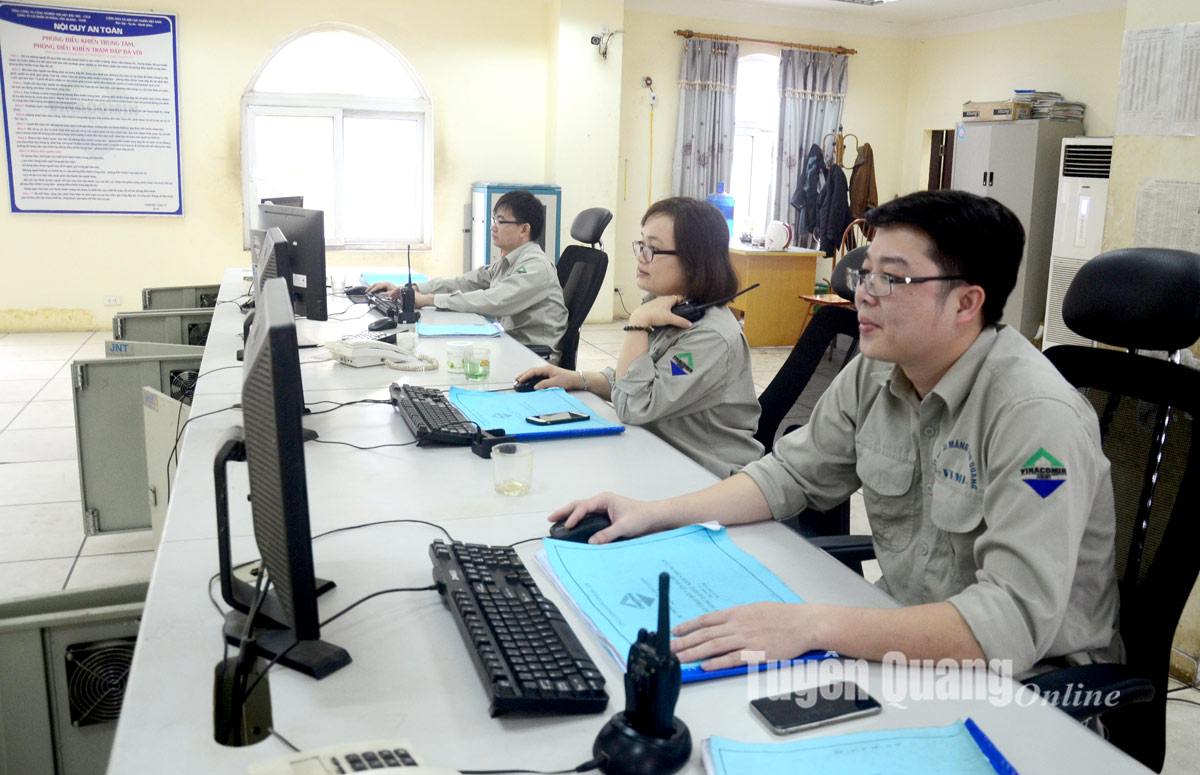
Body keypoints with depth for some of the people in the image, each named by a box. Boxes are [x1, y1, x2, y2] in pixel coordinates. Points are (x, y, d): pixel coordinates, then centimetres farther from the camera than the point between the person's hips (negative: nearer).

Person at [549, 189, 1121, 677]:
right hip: (901, 631, 7)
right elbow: (792, 474, 9)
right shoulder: (875, 372, -2)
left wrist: (814, 625, -41)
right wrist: (655, 514, -2)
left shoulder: (1036, 416, -27)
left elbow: (1017, 621, -34)